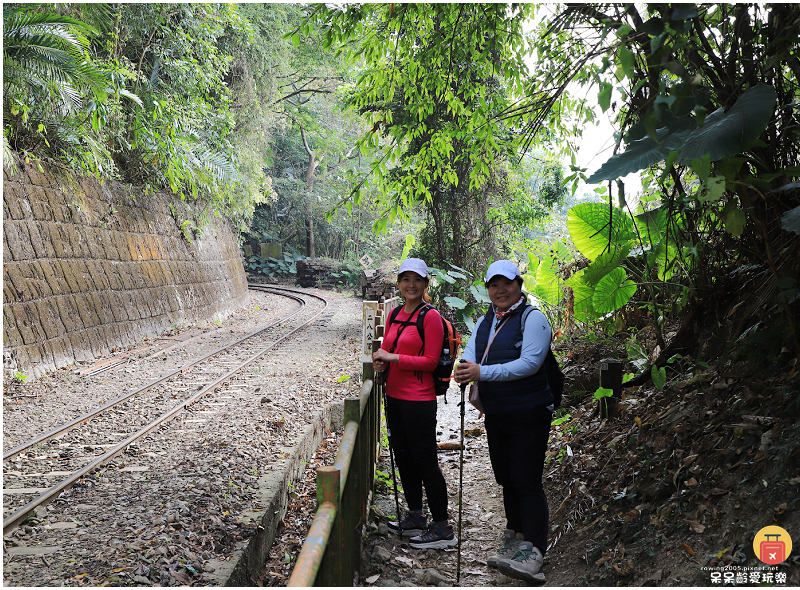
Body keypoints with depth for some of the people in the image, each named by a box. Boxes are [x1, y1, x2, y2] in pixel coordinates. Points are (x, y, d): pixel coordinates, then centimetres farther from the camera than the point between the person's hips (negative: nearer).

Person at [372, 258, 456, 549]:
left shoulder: (430, 317, -12)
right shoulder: (395, 315, 11)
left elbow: (430, 360, -16)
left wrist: (393, 358, -17)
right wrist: (380, 360, -3)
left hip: (419, 399, -8)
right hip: (394, 395, 8)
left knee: (425, 462, -3)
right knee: (403, 457, 16)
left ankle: (443, 528, 7)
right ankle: (416, 517, 31)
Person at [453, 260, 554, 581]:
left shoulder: (533, 318, -9)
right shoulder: (484, 322, 14)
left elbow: (530, 363, -20)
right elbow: (470, 356, 4)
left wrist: (482, 372, -27)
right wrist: (465, 369, -21)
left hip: (529, 414, -7)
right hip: (495, 416, 7)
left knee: (526, 481, -6)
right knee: (506, 479, 16)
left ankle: (532, 550, 1)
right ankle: (513, 539, 30)